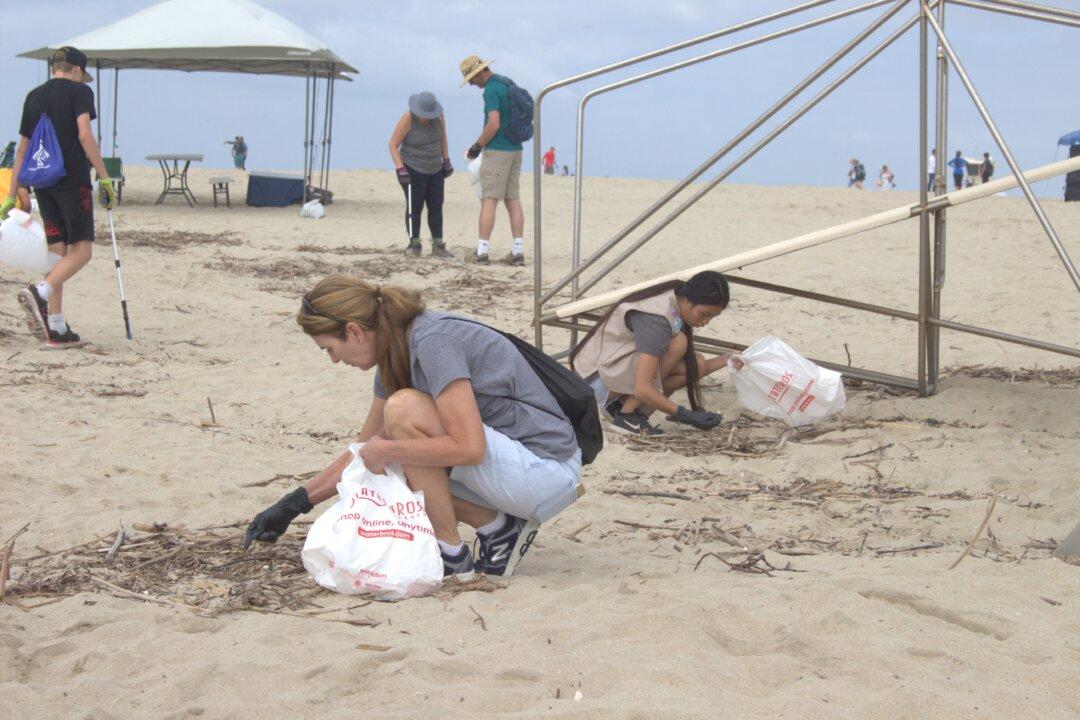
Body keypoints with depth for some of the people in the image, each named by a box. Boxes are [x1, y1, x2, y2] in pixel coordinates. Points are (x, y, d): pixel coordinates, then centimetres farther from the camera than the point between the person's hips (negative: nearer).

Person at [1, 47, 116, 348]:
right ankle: (39, 293, -25)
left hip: (42, 182, 6)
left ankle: (56, 329, 6)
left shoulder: (34, 97, 15)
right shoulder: (80, 91, -2)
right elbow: (85, 135, -16)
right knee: (81, 249, -2)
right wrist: (105, 178, -15)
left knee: (58, 251, 10)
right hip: (73, 180, -6)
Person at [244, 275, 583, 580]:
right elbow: (366, 448, 19)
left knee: (404, 409, -21)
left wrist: (385, 450, -18)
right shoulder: (396, 352, 8)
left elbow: (469, 447, -28)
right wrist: (294, 503, 18)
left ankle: (452, 555, -12)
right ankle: (498, 527, 5)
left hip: (548, 475, -9)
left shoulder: (433, 340, -21)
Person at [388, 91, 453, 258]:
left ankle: (437, 246, 8)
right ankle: (414, 245, 0)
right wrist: (400, 169, -23)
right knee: (415, 207, -6)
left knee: (436, 207, 4)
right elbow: (393, 145, -15)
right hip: (413, 170, -5)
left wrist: (446, 161, 10)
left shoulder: (439, 116, -7)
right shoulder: (407, 119, -19)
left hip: (435, 170, 5)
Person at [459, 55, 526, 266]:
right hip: (515, 150, 9)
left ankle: (482, 252, -11)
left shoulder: (491, 90, -14)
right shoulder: (507, 84, 15)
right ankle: (518, 251, 3)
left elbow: (494, 124, -22)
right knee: (513, 200, 7)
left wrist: (477, 146, -10)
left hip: (497, 151, -9)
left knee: (489, 200, -8)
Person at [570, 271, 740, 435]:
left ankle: (620, 405, 3)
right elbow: (643, 389, -33)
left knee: (698, 365, -4)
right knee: (678, 343, -24)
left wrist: (724, 360, -8)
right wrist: (686, 416, -29)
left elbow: (692, 370, 8)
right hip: (595, 378, -9)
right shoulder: (656, 320, -28)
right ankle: (627, 415, -14)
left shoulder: (677, 309, 2)